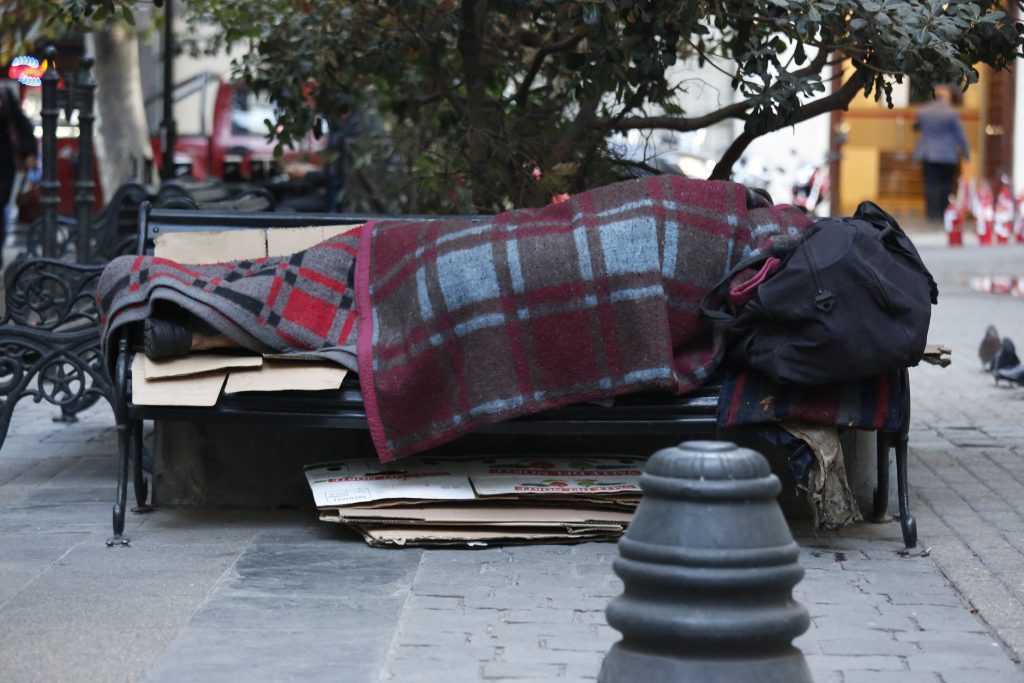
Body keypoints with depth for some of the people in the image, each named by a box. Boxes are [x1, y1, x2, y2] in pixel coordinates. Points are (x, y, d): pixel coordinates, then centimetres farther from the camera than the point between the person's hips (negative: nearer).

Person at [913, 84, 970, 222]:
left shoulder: (922, 111, 3)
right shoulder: (951, 113, -9)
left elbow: (916, 127, 23)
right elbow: (960, 135, -4)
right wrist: (966, 153, 6)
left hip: (927, 154, 3)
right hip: (947, 156, -3)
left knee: (930, 185, 3)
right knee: (946, 185, 8)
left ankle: (932, 214, -2)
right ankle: (944, 213, 8)